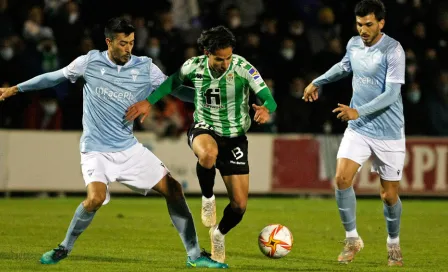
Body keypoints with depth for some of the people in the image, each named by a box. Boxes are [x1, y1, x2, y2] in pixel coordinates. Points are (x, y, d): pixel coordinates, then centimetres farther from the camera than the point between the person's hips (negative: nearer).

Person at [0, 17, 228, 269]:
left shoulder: (145, 68, -2)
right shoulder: (90, 62, -5)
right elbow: (54, 77, 8)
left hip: (129, 149, 3)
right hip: (96, 151, -3)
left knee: (172, 188, -4)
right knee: (96, 198, -27)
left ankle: (194, 254, 6)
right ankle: (65, 247, -2)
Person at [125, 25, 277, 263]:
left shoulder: (243, 68, -21)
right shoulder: (193, 67, -15)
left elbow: (269, 100, -23)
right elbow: (171, 83, 7)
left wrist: (266, 109, -46)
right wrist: (148, 102, -5)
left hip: (235, 138, 1)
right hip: (204, 129, -1)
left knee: (239, 205, -2)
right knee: (208, 154, -41)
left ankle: (219, 233, 33)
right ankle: (208, 198, -10)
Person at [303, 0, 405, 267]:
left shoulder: (393, 50, -16)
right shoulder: (354, 44, 2)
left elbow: (391, 94, -21)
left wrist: (358, 112, -31)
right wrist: (318, 82, 31)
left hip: (389, 134, -4)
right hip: (358, 129, 4)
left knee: (389, 195, 2)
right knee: (342, 179, -14)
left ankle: (394, 244, 28)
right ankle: (352, 239, 3)